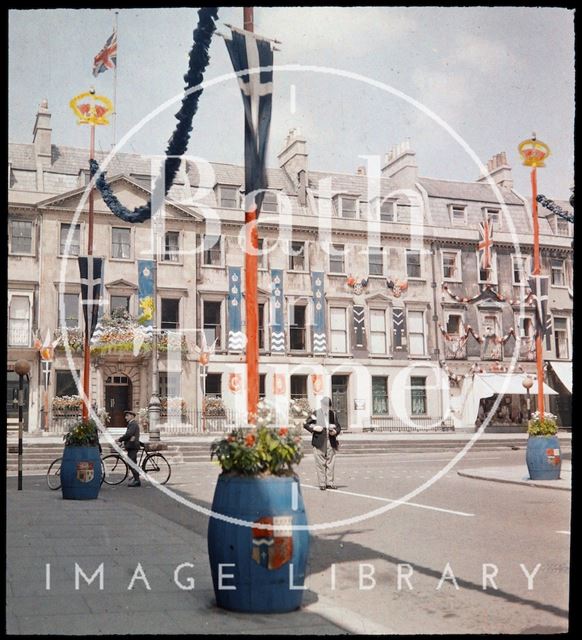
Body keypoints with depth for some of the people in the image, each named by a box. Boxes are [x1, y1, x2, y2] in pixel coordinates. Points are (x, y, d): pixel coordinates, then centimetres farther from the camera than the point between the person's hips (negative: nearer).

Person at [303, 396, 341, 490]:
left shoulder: (333, 414, 8)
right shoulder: (316, 414, 1)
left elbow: (338, 427, 15)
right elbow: (306, 424, 4)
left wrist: (335, 432, -6)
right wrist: (314, 428, -12)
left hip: (331, 442, 2)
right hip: (319, 442, -2)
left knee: (330, 463, 3)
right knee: (321, 463, -1)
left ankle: (330, 483, 10)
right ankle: (322, 483, 4)